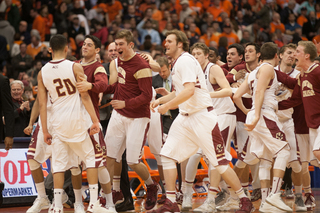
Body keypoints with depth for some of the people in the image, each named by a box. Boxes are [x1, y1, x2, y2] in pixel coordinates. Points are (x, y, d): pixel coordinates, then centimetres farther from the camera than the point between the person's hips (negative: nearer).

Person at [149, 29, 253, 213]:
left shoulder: (186, 60, -14)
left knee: (219, 162, -5)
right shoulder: (178, 63, 16)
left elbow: (189, 91, -25)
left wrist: (167, 105, -18)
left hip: (202, 116, -10)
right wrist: (160, 100, 15)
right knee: (167, 155, 0)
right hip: (185, 117, 10)